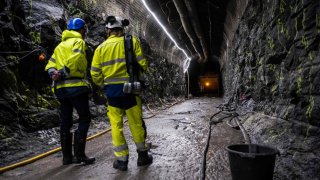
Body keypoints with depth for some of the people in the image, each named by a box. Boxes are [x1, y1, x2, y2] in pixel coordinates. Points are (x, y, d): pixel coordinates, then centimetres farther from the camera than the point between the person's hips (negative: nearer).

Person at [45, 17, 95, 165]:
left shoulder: (60, 46, 24)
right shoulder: (79, 42, 0)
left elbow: (50, 65, 13)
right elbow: (74, 60, -18)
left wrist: (53, 73, -6)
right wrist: (63, 74, -15)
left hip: (61, 88, 8)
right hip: (76, 86, -8)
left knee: (65, 122, 10)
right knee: (84, 119, -2)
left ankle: (67, 156, 15)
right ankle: (79, 154, -6)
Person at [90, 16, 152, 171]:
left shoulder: (101, 47, 4)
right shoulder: (132, 41, -1)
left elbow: (95, 73, 3)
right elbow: (142, 65, -6)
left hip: (111, 90, 1)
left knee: (116, 125, 9)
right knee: (136, 123, 10)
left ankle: (122, 160, 14)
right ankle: (142, 155, 23)